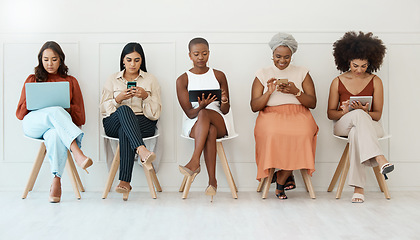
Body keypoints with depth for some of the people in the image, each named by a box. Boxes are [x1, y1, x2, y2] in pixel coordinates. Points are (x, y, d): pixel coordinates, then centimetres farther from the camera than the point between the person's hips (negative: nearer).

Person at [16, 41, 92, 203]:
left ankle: (56, 181, -46)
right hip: (32, 125, 0)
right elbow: (20, 113, 17)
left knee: (56, 134, -41)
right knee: (55, 112, -37)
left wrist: (66, 107, -6)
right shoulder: (32, 80, 25)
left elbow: (79, 117, 15)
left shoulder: (70, 81, 23)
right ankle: (77, 153, -54)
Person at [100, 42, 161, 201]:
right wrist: (118, 99, -9)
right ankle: (141, 150, -55)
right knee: (124, 109, -36)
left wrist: (146, 96, -11)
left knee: (125, 131, -37)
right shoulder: (112, 79, 18)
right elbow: (103, 109, 9)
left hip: (143, 123, -1)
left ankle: (125, 181, -43)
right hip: (113, 124, 1)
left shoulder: (151, 80, 14)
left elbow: (155, 113, 7)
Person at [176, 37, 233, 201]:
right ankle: (212, 180, -39)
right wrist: (201, 106, -27)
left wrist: (224, 101, -18)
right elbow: (190, 113, -4)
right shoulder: (182, 80, 4)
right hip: (193, 125, -1)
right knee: (210, 131, -38)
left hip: (219, 122, 1)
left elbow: (225, 110, 7)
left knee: (204, 114, -36)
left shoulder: (219, 76, 9)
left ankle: (195, 162, -44)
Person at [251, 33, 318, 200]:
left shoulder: (302, 73, 15)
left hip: (298, 114, 1)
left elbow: (312, 103, 8)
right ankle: (285, 176, -12)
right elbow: (254, 106, 5)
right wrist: (269, 92, -12)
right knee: (272, 133, -38)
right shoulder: (262, 74, 12)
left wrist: (296, 91, -9)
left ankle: (280, 178, -12)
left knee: (303, 134, -34)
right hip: (271, 115, -1)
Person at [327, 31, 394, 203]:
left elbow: (377, 115, 1)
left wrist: (366, 112, -23)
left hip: (369, 125, 0)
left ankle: (358, 188, -43)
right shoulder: (338, 82, 3)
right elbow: (330, 113, 5)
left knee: (356, 133, -40)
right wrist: (344, 112, -18)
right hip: (343, 125, 0)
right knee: (359, 114, -39)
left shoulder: (375, 81, 2)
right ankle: (380, 159, -53)